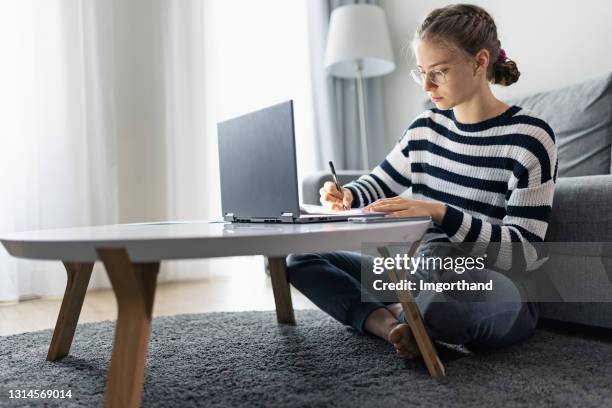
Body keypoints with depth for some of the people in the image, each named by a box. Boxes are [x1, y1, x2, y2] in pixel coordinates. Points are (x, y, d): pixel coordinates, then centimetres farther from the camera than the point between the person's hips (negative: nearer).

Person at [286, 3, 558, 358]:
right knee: (301, 257, 1)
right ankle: (393, 327, -19)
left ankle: (396, 320, -10)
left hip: (499, 293, -6)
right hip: (421, 276, 7)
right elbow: (381, 183, 19)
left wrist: (439, 212, -30)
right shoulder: (426, 128, 5)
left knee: (430, 272, -44)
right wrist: (347, 196, -5)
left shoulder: (529, 136, -12)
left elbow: (525, 251, -17)